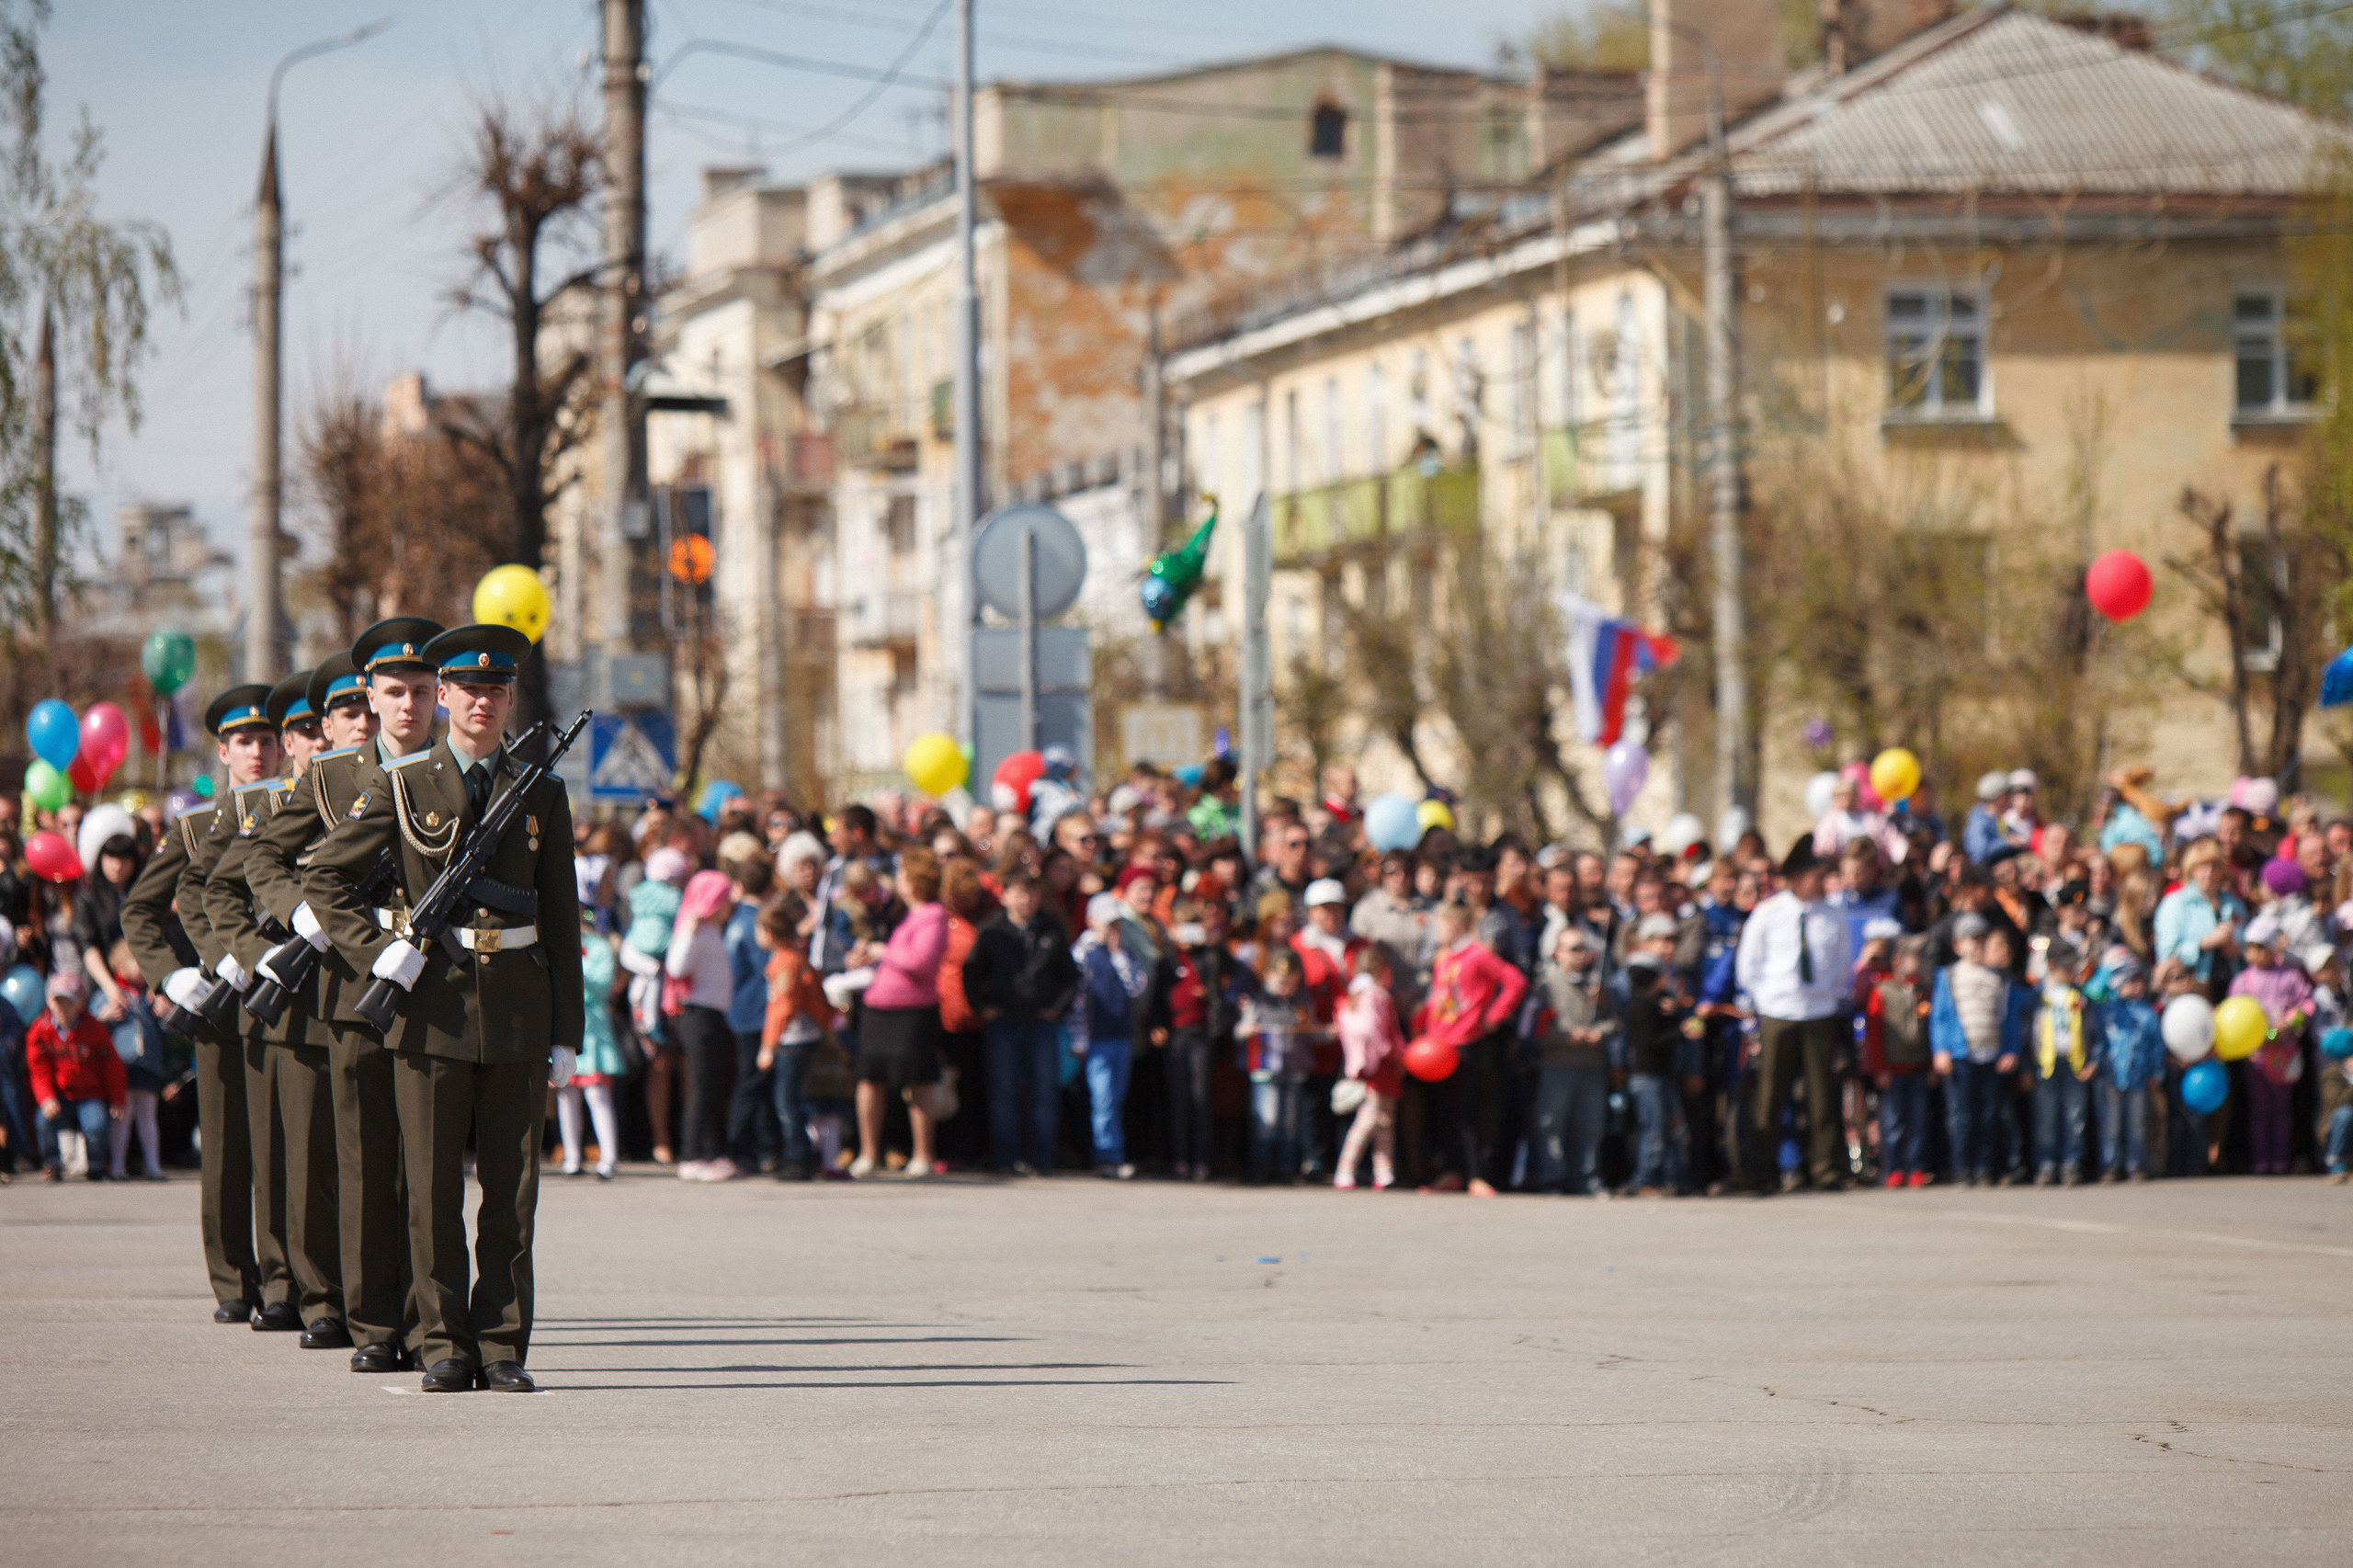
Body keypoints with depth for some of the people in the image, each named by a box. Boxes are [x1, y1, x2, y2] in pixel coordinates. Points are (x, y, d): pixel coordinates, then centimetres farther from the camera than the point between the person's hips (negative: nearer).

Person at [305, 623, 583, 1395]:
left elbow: (562, 920, 10)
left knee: (512, 1191, 2)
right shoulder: (403, 789, 5)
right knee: (433, 1188, -1)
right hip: (432, 1006, -1)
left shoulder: (541, 795, 10)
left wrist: (566, 1034, 6)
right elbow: (324, 879, 6)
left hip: (519, 1009, 1)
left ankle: (502, 1347, 7)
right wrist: (377, 953, -8)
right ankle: (444, 1346, 5)